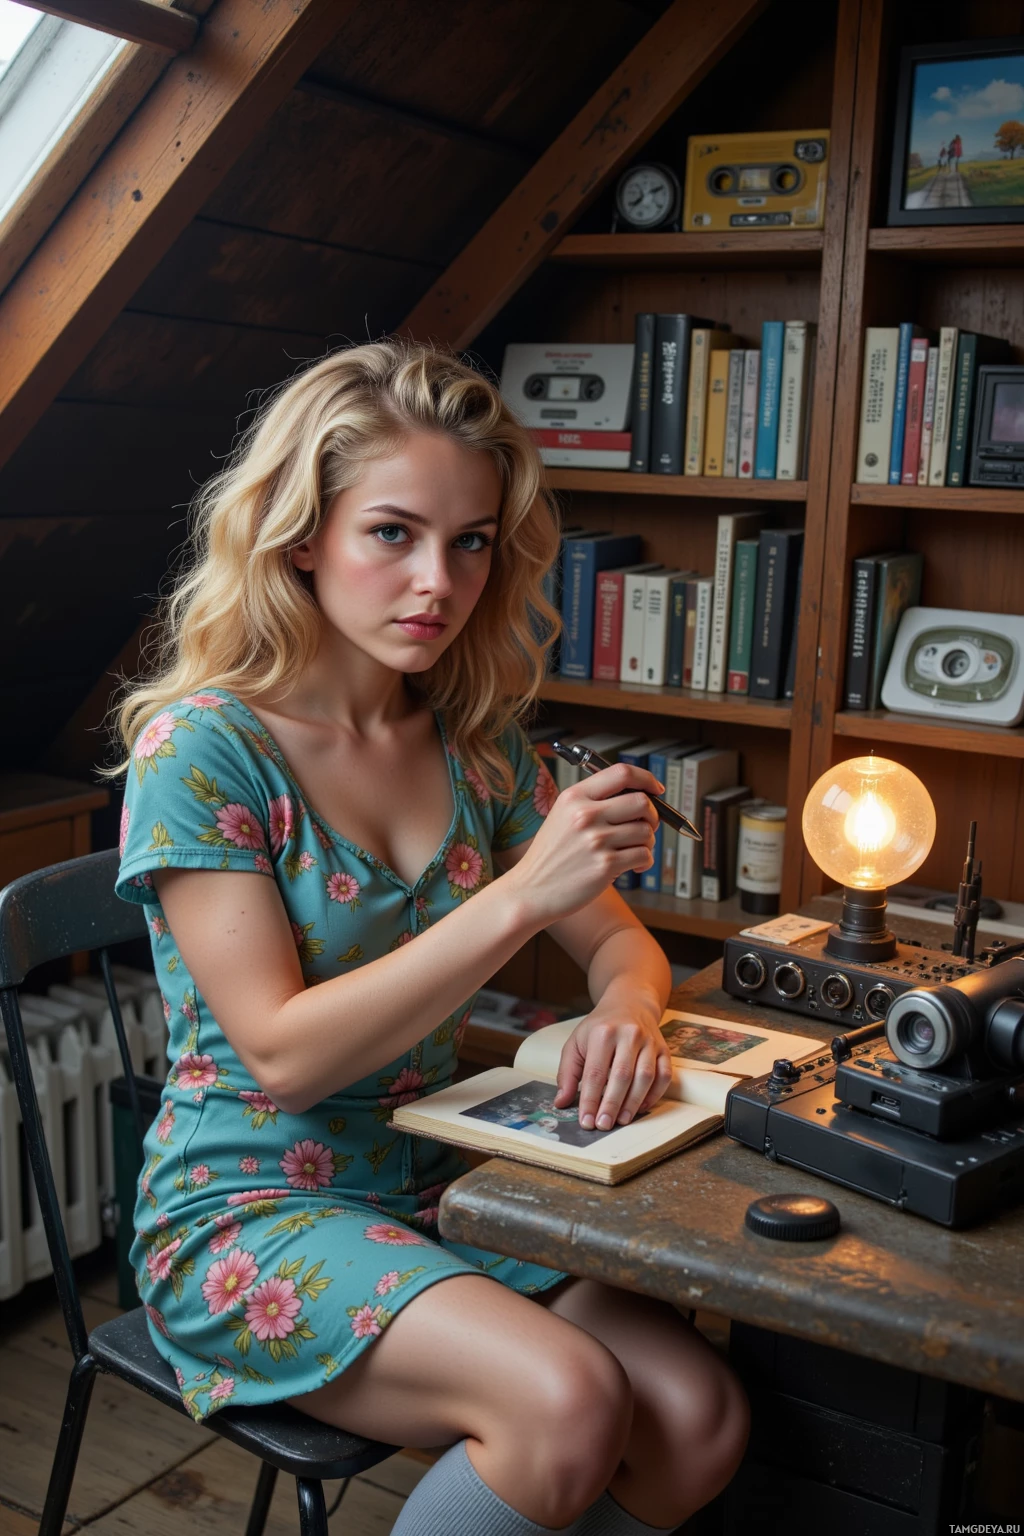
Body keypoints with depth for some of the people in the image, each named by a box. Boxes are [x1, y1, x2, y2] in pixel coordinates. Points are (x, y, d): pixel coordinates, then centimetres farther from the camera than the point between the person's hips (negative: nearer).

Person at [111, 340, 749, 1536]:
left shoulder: (477, 742, 3)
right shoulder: (201, 747, -15)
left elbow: (621, 942, 10)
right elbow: (281, 1054, -19)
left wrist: (624, 1010, -15)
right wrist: (521, 898, -28)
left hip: (437, 1186, 6)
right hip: (247, 1211, -5)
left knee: (697, 1422, -15)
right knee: (567, 1403, -27)